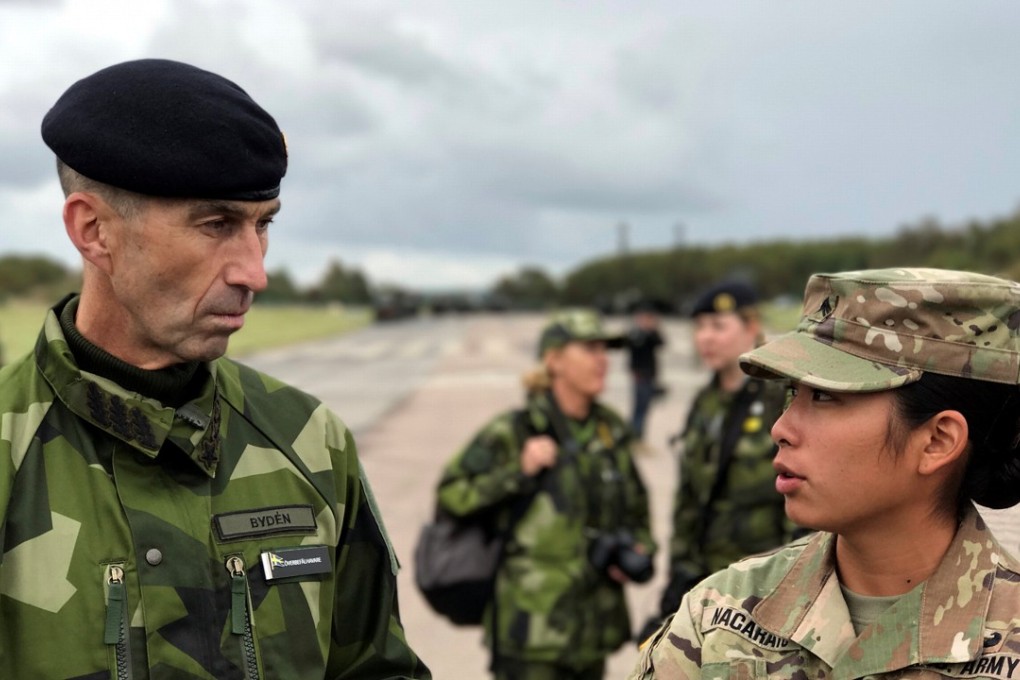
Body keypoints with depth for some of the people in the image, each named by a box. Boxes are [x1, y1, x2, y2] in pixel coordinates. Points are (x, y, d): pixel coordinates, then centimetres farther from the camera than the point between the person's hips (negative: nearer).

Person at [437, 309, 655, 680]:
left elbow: (636, 506, 22)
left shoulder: (611, 430, 9)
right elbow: (451, 493, -9)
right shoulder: (514, 432, -10)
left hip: (595, 620, 6)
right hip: (533, 624, -6)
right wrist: (519, 473, -19)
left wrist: (639, 551, 4)